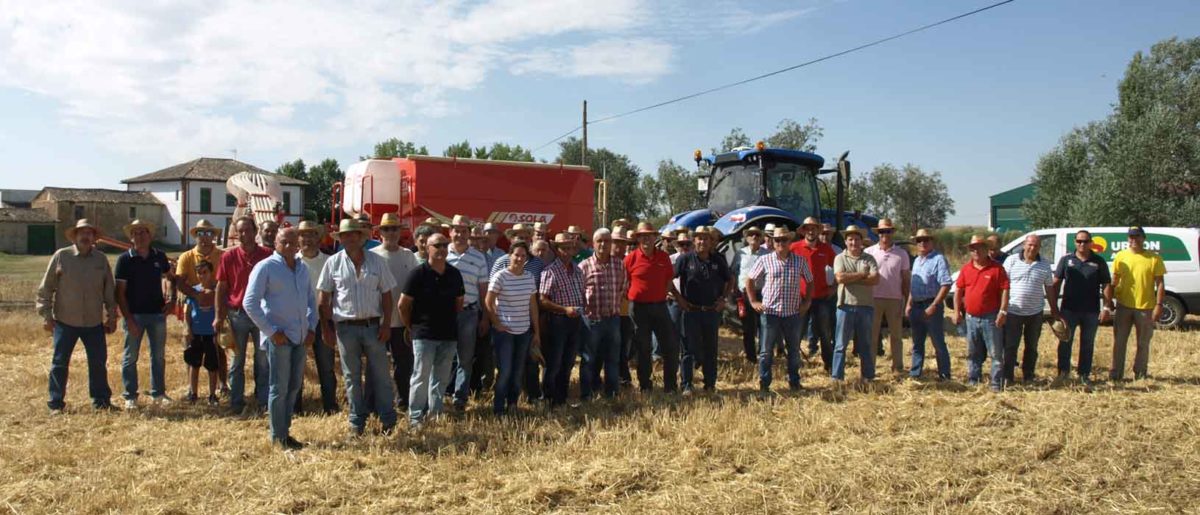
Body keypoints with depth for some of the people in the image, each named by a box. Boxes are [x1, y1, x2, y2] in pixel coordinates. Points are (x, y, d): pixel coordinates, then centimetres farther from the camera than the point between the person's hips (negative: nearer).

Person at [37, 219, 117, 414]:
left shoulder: (101, 259, 4)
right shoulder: (61, 256, -4)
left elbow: (109, 291, 8)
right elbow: (45, 288, 0)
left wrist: (111, 317, 7)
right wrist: (46, 315, -4)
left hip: (94, 323, 2)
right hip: (65, 322, -2)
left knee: (98, 362, 7)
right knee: (60, 363, 5)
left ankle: (101, 400, 19)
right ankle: (56, 403, 15)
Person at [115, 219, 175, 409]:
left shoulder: (159, 256, 4)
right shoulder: (125, 259, -7)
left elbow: (170, 276, 21)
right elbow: (120, 292, -8)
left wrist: (172, 298, 6)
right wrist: (128, 318, -14)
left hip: (157, 313, 3)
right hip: (134, 314, -3)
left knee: (159, 356, 10)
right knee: (130, 357, 4)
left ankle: (158, 393, 21)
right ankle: (130, 396, 13)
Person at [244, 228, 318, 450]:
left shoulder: (303, 268, 12)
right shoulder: (265, 267, -8)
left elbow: (311, 298, 20)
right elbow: (250, 303, -11)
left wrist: (312, 327, 8)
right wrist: (272, 331, -13)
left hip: (300, 337, 6)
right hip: (279, 338, -6)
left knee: (294, 387, 13)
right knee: (279, 388, 0)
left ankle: (285, 431, 25)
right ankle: (278, 436, 11)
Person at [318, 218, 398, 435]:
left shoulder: (377, 261, 2)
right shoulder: (333, 262, 1)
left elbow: (386, 295, 4)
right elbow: (324, 298, 4)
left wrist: (386, 324, -3)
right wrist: (327, 327, -1)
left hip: (373, 326, 0)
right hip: (346, 327, 0)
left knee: (381, 375, 4)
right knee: (351, 377, 8)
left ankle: (388, 420, 13)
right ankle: (357, 422, 19)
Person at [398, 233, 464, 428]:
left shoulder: (454, 274, 5)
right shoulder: (418, 273, -8)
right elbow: (403, 304, -4)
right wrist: (412, 327, 2)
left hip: (449, 335, 5)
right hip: (424, 334, -4)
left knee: (442, 377, 10)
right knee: (421, 376, -2)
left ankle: (435, 413, 22)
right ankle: (415, 416, 8)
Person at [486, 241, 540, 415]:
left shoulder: (530, 277, 5)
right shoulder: (500, 276, -10)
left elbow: (533, 305, 10)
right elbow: (488, 302, -7)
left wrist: (536, 331, 10)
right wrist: (497, 324, -8)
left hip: (524, 332, 5)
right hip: (504, 332, -5)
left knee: (517, 372, 10)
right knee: (505, 371, -4)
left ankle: (512, 406, 23)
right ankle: (498, 409, 8)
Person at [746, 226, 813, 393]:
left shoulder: (800, 261, 4)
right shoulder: (765, 260, -1)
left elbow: (809, 281, 15)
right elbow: (749, 280, 6)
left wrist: (807, 301, 7)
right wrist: (753, 302, 1)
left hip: (793, 313, 2)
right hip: (770, 312, -2)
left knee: (794, 350, 12)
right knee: (766, 351, 3)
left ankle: (794, 382, 26)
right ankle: (764, 384, 11)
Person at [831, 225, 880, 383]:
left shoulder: (869, 258, 7)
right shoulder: (840, 258, 2)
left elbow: (875, 279, -8)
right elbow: (840, 277, -15)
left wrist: (851, 279, -13)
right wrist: (861, 274, -9)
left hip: (866, 306, 2)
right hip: (846, 306, -2)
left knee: (866, 344, 12)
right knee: (841, 344, 0)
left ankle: (868, 376, 20)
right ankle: (837, 377, 5)